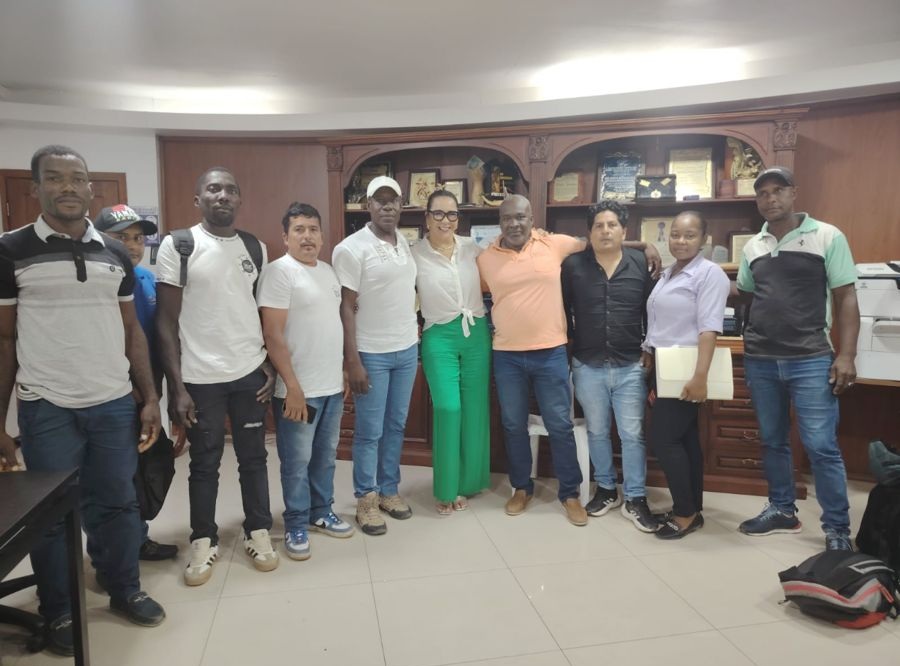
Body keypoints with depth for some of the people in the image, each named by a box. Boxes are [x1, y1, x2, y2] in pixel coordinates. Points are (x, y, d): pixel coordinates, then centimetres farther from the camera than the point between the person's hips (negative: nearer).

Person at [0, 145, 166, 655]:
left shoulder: (116, 254, 7)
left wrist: (151, 398, 4)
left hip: (115, 404, 3)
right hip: (46, 408, -2)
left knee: (117, 503, 13)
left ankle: (126, 590, 32)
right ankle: (58, 611, 30)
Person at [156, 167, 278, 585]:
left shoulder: (255, 247, 6)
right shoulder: (177, 246, -6)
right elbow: (166, 322, -6)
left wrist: (270, 365, 4)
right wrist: (176, 386, -10)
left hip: (250, 373, 3)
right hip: (200, 377, -3)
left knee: (253, 456, 13)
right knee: (204, 462, 10)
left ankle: (258, 531, 29)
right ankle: (203, 539, 28)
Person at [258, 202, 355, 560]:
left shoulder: (328, 270, 11)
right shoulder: (279, 272, -12)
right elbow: (272, 335, -17)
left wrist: (344, 372, 16)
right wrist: (293, 387, -20)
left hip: (332, 386, 7)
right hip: (299, 389, -7)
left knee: (325, 456, 18)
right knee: (297, 462, 6)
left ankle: (321, 513, 35)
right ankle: (296, 526, 22)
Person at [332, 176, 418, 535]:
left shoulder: (406, 243, 8)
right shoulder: (352, 248, -12)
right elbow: (346, 308, -13)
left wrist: (415, 335, 13)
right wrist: (352, 361, -16)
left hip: (407, 349, 6)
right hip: (372, 354, -6)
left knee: (396, 426, 15)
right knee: (369, 432, 5)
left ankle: (389, 490, 30)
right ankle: (366, 498, 20)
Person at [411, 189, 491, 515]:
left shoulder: (471, 248, 5)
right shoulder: (415, 255, -3)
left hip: (476, 333, 4)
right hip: (439, 337, -3)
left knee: (475, 409, 6)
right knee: (448, 408, -10)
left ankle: (468, 481, 23)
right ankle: (447, 489, 6)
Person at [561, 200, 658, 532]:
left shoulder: (641, 264, -1)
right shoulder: (572, 265, -2)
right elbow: (562, 310, 4)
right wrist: (570, 343, 2)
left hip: (630, 366, 0)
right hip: (588, 367, 1)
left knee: (632, 434, 4)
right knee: (597, 432, 13)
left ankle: (635, 499, 17)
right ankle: (606, 489, 30)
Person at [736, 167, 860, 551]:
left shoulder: (827, 237, -1)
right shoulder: (752, 247, 10)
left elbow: (846, 298, -4)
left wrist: (846, 354, -11)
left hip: (810, 360, -4)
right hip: (759, 360, 5)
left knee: (821, 446, -5)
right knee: (772, 441, 13)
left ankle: (837, 529, 9)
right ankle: (782, 511, 28)